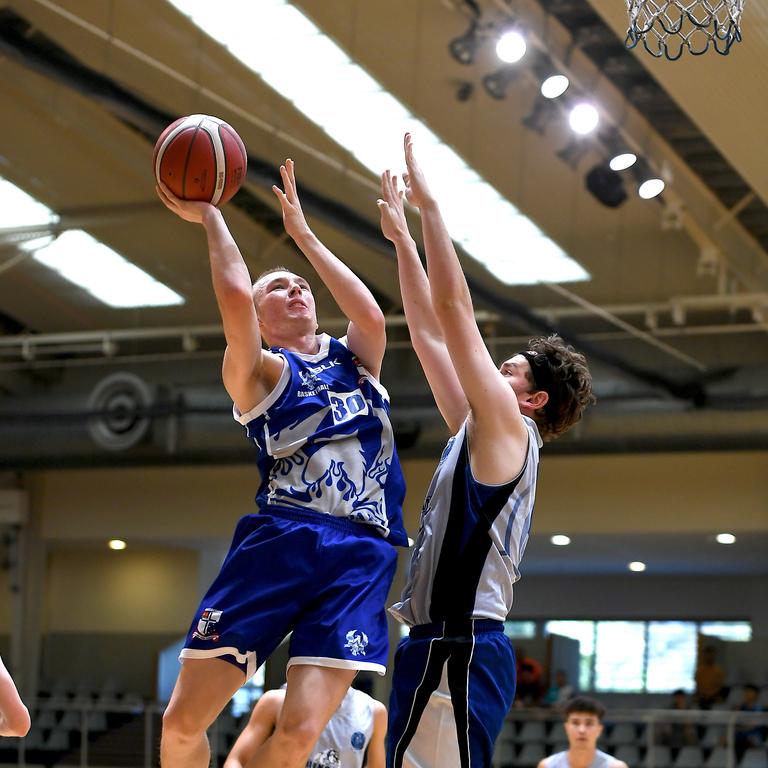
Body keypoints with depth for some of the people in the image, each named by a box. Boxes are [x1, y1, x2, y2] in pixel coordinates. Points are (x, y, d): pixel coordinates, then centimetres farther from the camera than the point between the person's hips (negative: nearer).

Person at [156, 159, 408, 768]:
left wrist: (303, 234, 12)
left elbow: (372, 316, 2)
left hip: (362, 555, 2)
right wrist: (209, 217, 6)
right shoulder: (260, 371, 10)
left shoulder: (356, 358, 24)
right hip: (279, 539, -2)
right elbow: (235, 298, -8)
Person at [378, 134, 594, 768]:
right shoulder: (480, 431, 21)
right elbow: (432, 335, 25)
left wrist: (429, 204, -3)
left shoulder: (508, 427, -3)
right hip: (443, 643, 10)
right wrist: (403, 239, 26)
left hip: (459, 648, -10)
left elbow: (455, 309, -8)